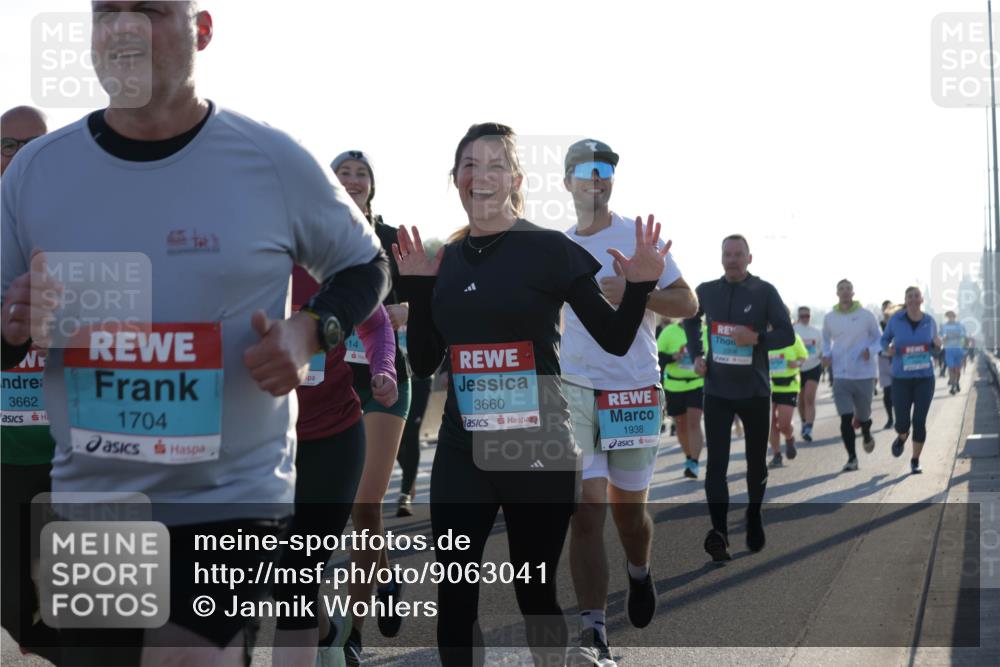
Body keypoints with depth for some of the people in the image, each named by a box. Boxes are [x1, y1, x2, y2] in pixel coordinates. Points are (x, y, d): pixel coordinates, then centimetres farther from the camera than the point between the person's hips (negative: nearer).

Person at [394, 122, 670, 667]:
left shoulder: (549, 249, -5)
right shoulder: (447, 260, 8)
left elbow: (615, 340, -1)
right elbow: (423, 363, 12)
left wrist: (639, 286, -18)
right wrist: (417, 287, 3)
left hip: (539, 449, -3)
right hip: (461, 451, 4)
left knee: (535, 591, 8)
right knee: (454, 592, -1)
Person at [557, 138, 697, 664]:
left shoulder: (640, 237, 0)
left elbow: (688, 303, -4)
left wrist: (634, 291, -19)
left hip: (635, 390, -1)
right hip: (573, 390, 1)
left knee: (628, 510, 10)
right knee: (585, 511, -10)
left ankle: (639, 573, 44)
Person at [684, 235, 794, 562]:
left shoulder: (765, 292, -6)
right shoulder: (706, 291, 3)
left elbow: (787, 335, -7)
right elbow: (691, 320, 23)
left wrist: (756, 339, -26)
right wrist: (696, 355, 9)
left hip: (754, 391, -1)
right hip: (717, 391, 1)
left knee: (756, 461, 11)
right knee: (716, 463, -11)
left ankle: (754, 517, 34)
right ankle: (719, 532, -16)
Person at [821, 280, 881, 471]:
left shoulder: (866, 316, -4)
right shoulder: (829, 318, 3)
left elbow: (878, 339, 5)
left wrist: (871, 351, -16)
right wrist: (826, 354, 1)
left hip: (864, 375, -1)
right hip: (841, 375, 1)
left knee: (863, 416, 10)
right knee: (846, 418, -8)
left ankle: (867, 436, 45)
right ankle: (852, 458, 1)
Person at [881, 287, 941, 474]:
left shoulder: (929, 321, -2)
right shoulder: (896, 319, -7)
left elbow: (934, 347, 12)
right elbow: (885, 339, 8)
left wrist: (938, 344, -13)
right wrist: (887, 350, -15)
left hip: (925, 378, 0)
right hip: (901, 379, 0)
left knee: (919, 422, -8)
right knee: (902, 424, -3)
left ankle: (915, 461, 15)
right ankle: (902, 436, 37)